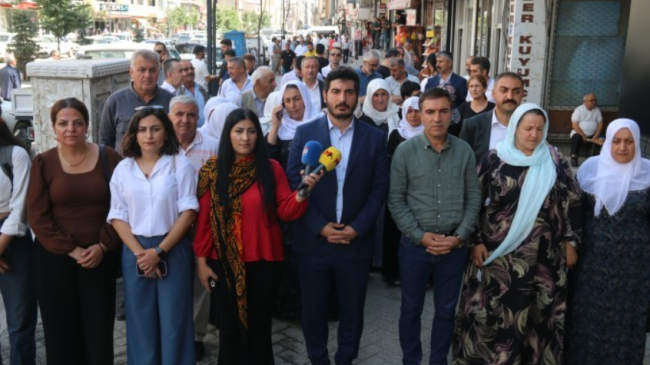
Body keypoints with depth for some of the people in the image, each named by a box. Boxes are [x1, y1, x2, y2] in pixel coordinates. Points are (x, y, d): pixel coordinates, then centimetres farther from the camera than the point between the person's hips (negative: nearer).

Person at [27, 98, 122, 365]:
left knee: (99, 328, 5)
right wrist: (72, 250, -11)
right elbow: (37, 216, -4)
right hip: (53, 258, 1)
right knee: (61, 330, 8)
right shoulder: (43, 163, 0)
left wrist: (103, 246, -11)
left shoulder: (108, 158, -1)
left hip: (100, 257, 0)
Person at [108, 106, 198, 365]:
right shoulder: (123, 169, 6)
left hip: (173, 250, -2)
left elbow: (188, 212, -7)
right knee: (141, 321, 10)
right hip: (135, 252, 2)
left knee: (173, 320, 3)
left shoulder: (181, 165, -1)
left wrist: (159, 250, -12)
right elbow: (117, 216, 3)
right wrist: (140, 252, -10)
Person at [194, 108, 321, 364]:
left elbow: (285, 211, -7)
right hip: (224, 262, 0)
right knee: (230, 326, 15)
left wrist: (302, 193, -25)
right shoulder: (212, 170, -4)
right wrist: (201, 260, -2)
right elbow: (203, 218, -3)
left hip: (263, 261, 0)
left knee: (259, 325, 14)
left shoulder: (271, 168, -4)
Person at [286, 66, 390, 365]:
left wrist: (357, 228, -11)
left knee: (352, 310, 13)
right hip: (313, 240, 0)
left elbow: (380, 188, -1)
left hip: (357, 241, 1)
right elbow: (293, 184, -5)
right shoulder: (305, 133, -1)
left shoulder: (375, 138, 1)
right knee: (314, 309, 13)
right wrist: (321, 226, -12)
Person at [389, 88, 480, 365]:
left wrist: (459, 237, -8)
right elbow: (396, 200, -6)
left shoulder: (464, 151, 0)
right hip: (415, 244, -1)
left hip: (454, 246, 1)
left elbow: (473, 198, 2)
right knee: (411, 309, 13)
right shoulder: (405, 151, -5)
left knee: (446, 310, 14)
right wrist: (421, 236, -12)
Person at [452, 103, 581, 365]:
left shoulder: (554, 161, 4)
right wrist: (476, 242, -6)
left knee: (537, 313, 8)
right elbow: (475, 202, -1)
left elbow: (569, 203, 8)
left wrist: (570, 241, 5)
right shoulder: (495, 159, -2)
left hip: (544, 254, 2)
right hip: (497, 252, -2)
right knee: (492, 312, 4)